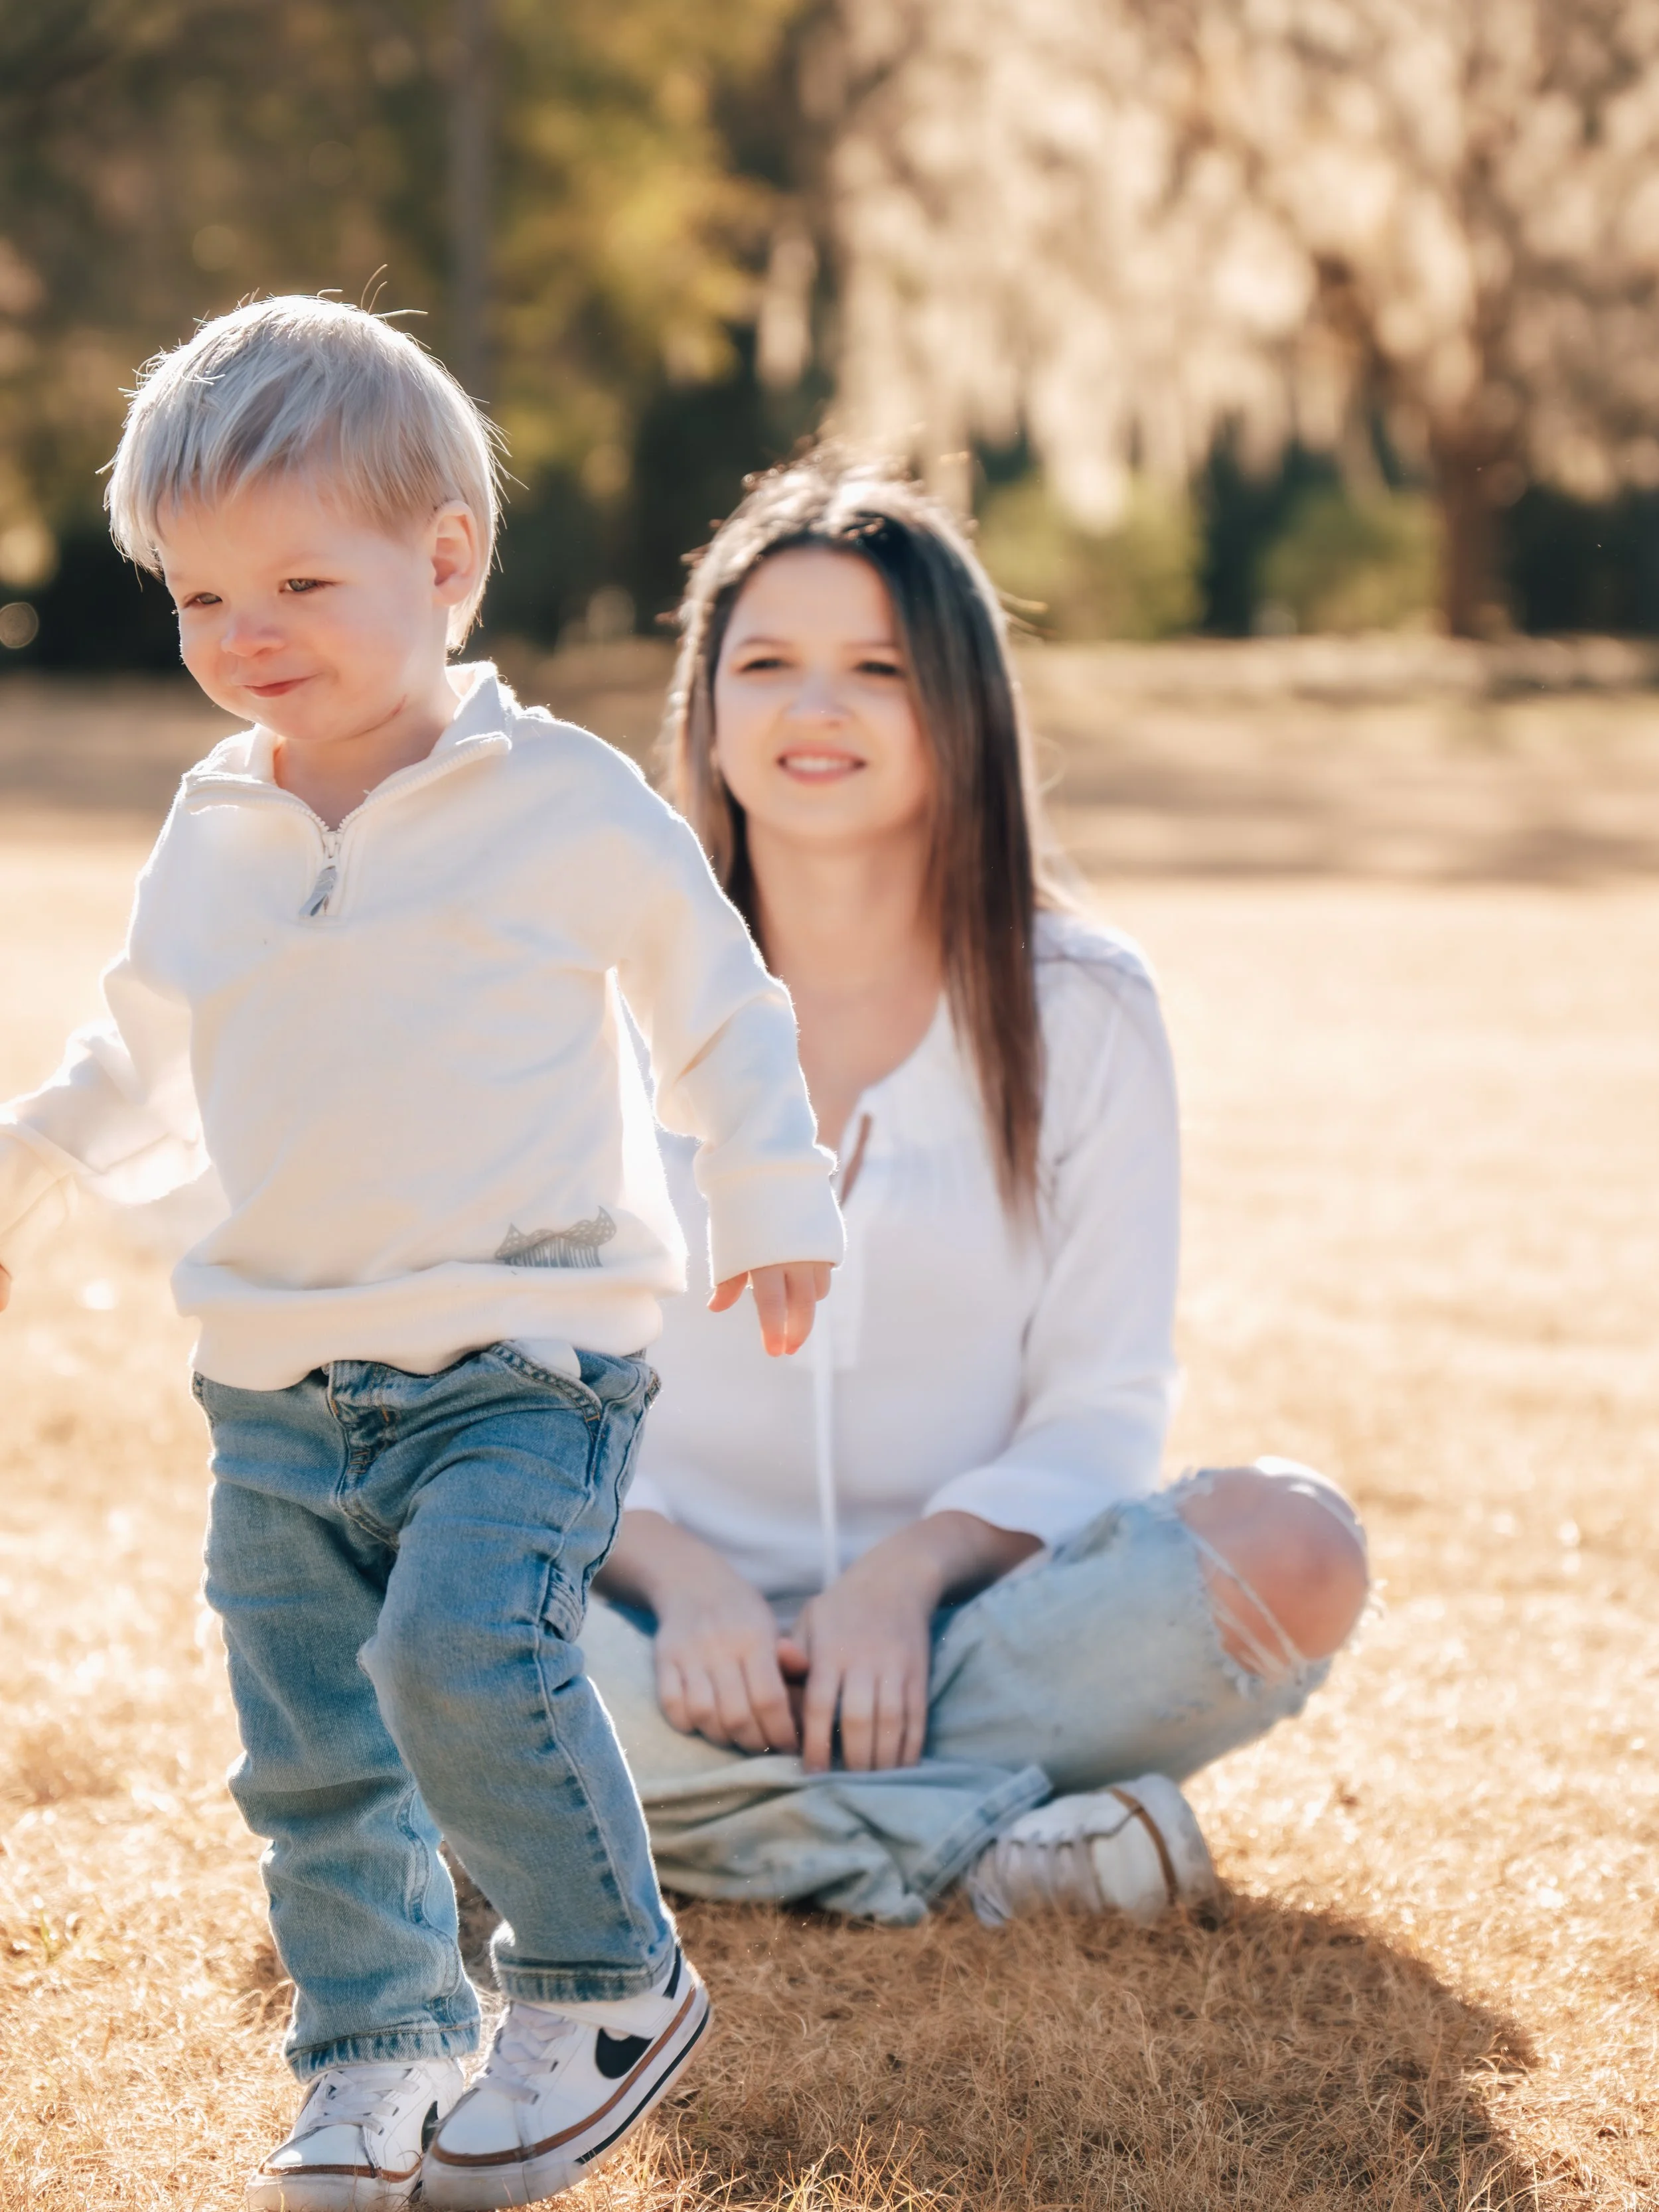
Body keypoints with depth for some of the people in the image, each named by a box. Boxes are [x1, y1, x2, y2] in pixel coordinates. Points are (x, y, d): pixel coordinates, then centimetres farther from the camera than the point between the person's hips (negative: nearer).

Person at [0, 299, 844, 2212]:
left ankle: (603, 1991, -4)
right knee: (308, 1752, 5)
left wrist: (769, 1197, 5)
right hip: (276, 1384, 5)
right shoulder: (210, 837, 8)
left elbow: (718, 1012, 7)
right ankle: (374, 2054, 22)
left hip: (520, 1356, -5)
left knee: (464, 1657, -24)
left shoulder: (569, 803, -5)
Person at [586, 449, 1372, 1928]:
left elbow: (1100, 1413, 0)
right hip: (676, 1627, 0)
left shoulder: (1079, 1012, 2)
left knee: (1297, 1547, -28)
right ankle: (980, 1837, -28)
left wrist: (911, 1571, -19)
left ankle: (703, 1803, -23)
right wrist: (680, 1578, -20)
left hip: (957, 1623, 0)